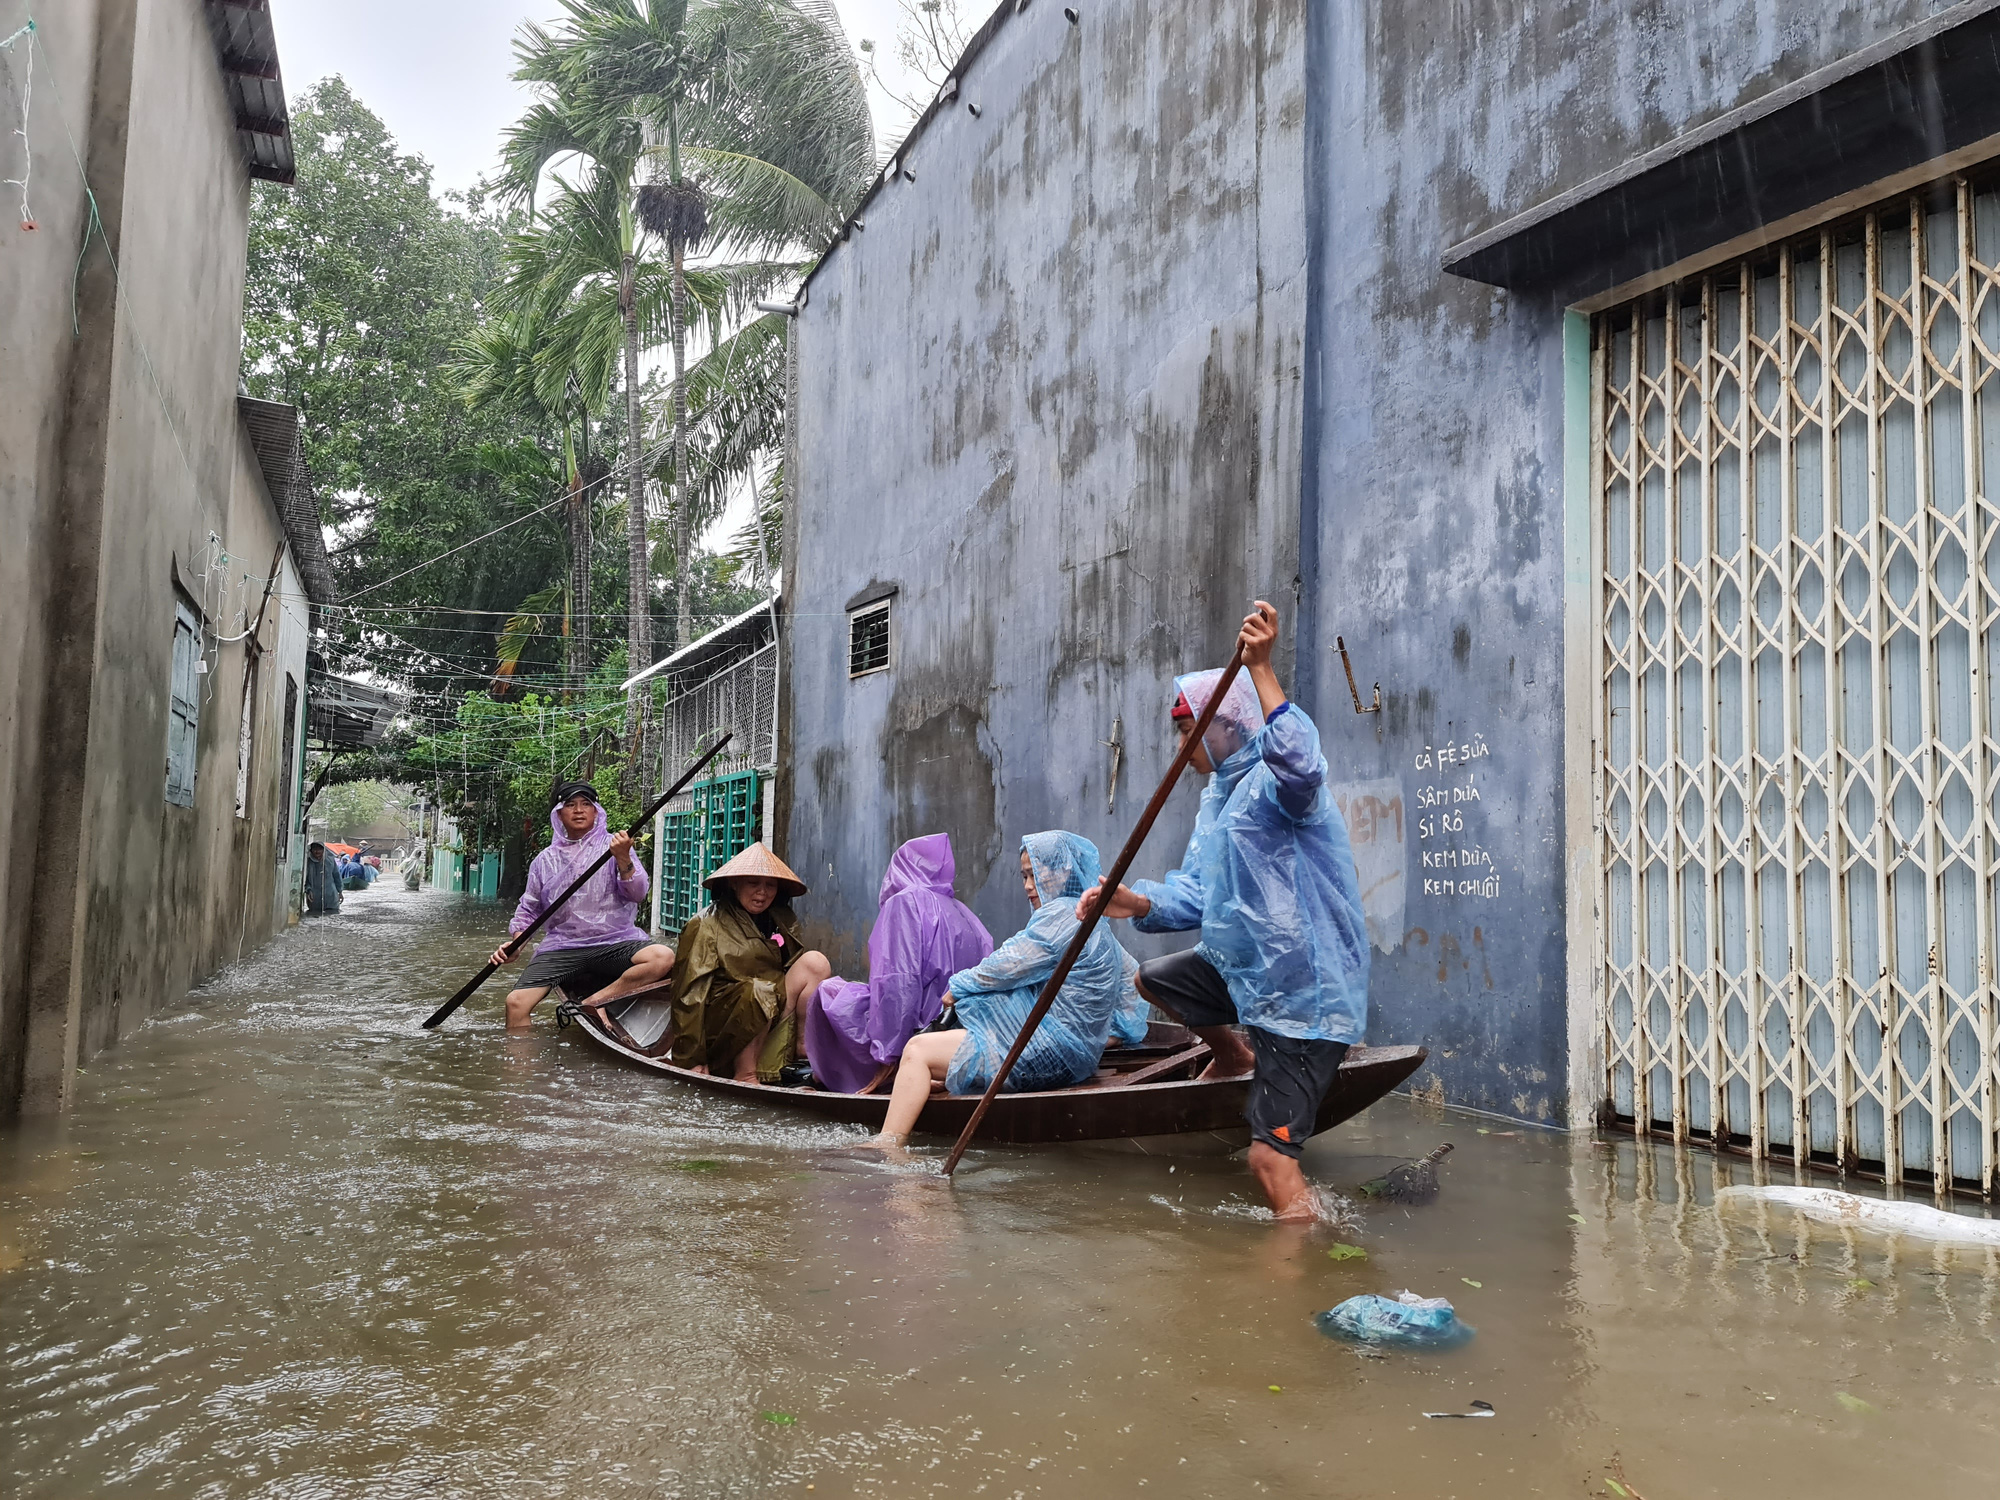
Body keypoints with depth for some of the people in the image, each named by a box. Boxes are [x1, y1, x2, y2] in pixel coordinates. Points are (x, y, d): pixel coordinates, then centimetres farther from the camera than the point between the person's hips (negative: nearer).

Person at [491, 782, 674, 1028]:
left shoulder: (613, 845, 7)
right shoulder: (545, 860, 15)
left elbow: (638, 894, -3)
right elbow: (529, 908, 22)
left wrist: (623, 859, -19)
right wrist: (516, 942, 6)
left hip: (614, 941, -2)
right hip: (561, 947, 2)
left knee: (663, 957, -31)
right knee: (516, 1002, -19)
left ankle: (591, 1004, -21)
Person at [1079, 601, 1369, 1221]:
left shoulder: (1273, 786, -17)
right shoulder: (1220, 796, 14)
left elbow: (1299, 763, -44)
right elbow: (1198, 894, 9)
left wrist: (1261, 668, -46)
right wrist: (1138, 903, -10)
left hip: (1306, 994, -10)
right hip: (1248, 972, 10)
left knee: (1270, 1156, -12)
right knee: (1155, 978, 30)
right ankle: (1238, 1057, 44)